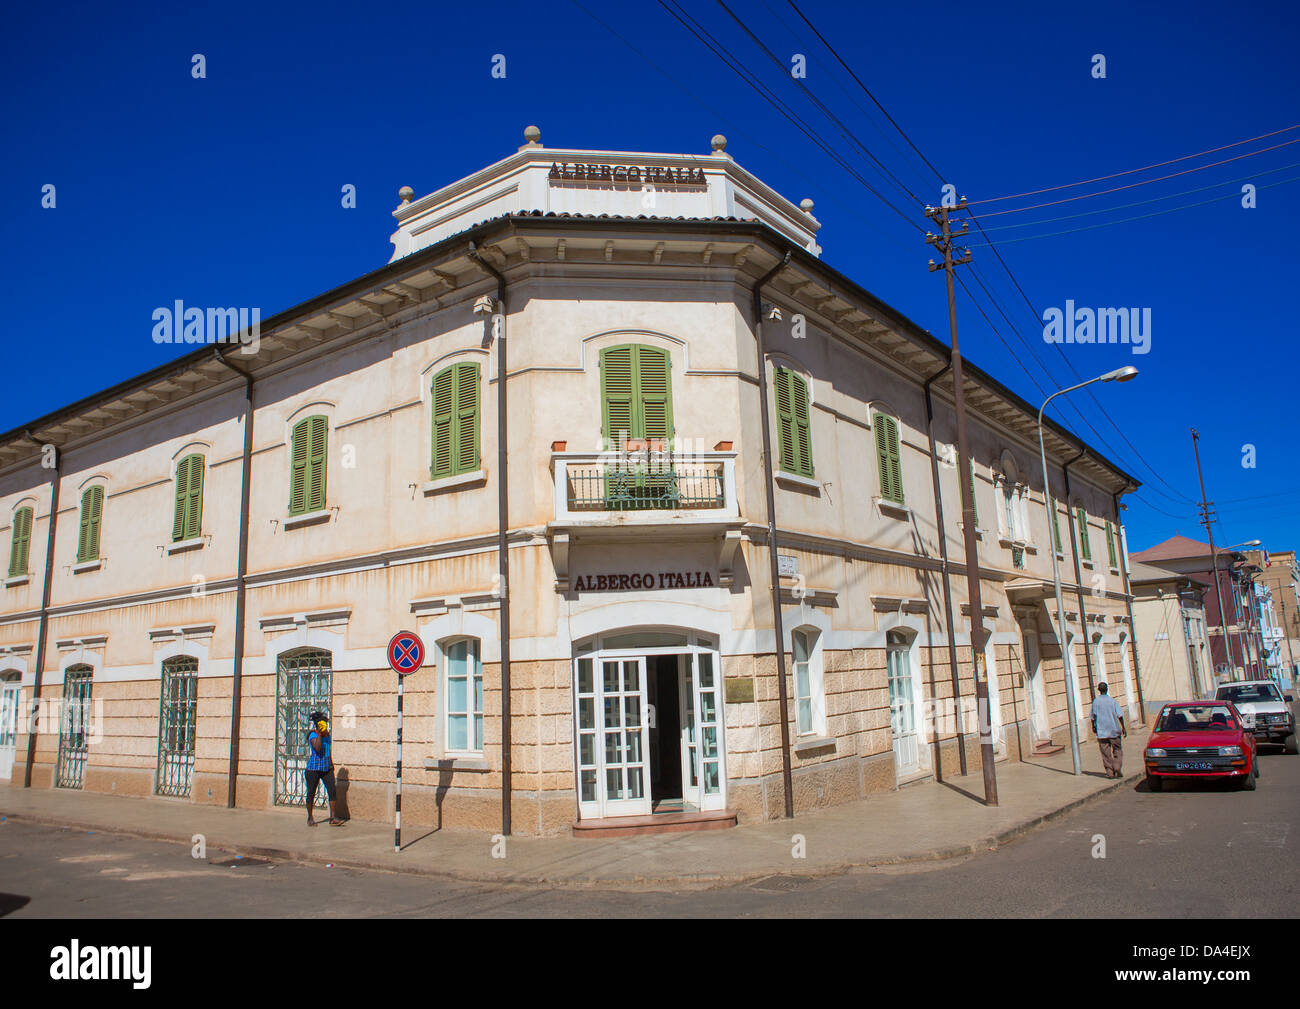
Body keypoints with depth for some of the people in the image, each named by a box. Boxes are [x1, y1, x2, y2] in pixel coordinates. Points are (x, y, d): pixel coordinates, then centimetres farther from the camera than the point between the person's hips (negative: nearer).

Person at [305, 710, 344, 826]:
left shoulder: (327, 734, 8)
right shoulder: (313, 735, -13)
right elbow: (317, 748, -32)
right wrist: (319, 734, -33)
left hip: (327, 768, 5)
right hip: (314, 768, -5)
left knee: (332, 791, -6)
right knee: (311, 792, 6)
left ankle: (333, 818, -5)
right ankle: (310, 818, 24)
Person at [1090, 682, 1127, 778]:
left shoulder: (1095, 701, -2)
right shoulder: (1112, 700, -3)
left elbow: (1093, 716, 0)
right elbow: (1119, 715, -4)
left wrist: (1093, 727, 13)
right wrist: (1123, 727, 4)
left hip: (1101, 731, 0)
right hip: (1114, 730, 0)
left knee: (1106, 752, 4)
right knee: (1117, 750, 12)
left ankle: (1110, 772, 3)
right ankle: (1117, 767, -3)